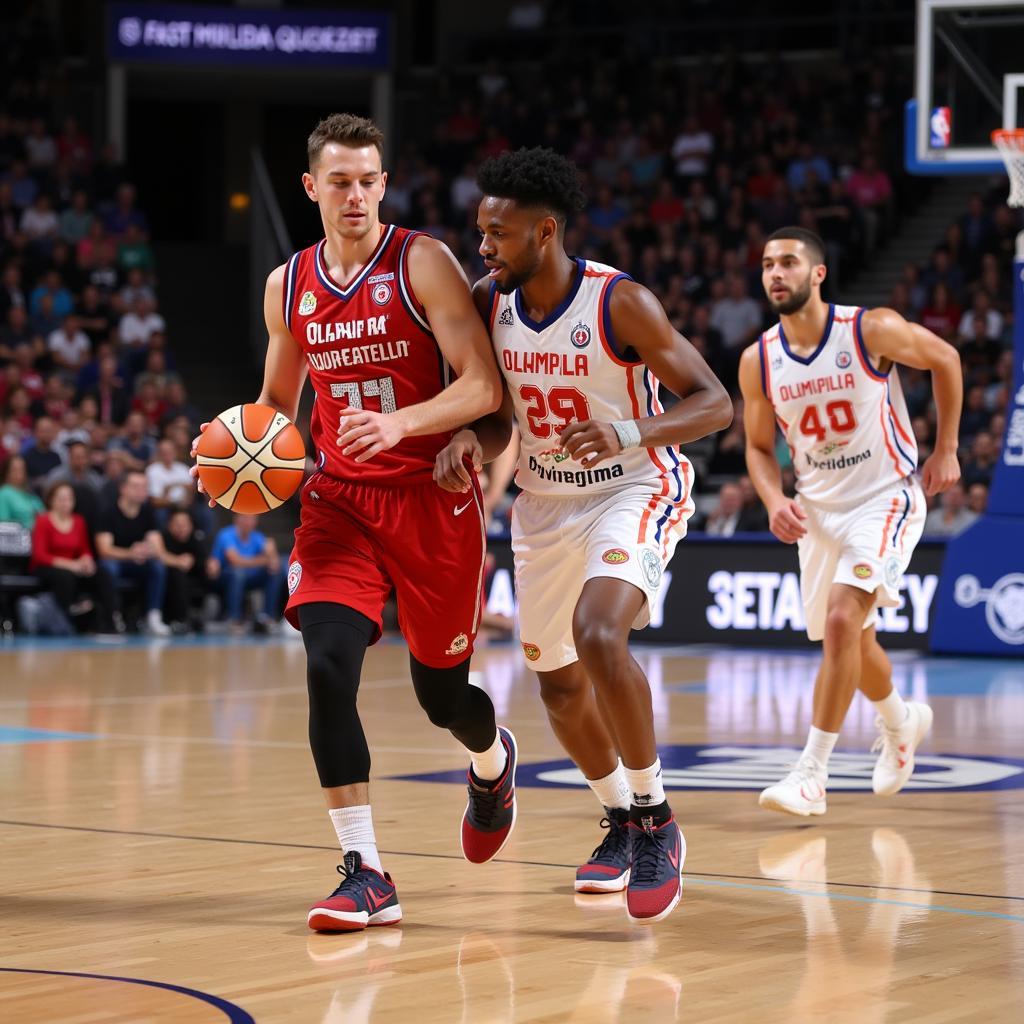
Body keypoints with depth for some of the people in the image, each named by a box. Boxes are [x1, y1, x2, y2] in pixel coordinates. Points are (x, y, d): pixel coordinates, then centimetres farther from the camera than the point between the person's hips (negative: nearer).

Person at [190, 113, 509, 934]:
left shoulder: (424, 264, -9)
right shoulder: (288, 286, 6)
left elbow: (484, 387, -16)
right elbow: (278, 399, 20)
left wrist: (398, 424, -33)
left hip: (432, 494, -3)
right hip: (340, 497, 3)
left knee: (440, 689, 8)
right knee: (327, 664, -19)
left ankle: (494, 761, 48)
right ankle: (365, 874, -15)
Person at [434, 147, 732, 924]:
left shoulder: (620, 304, -22)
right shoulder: (490, 304, -6)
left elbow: (715, 403, -22)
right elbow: (498, 415, 6)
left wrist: (628, 433, -39)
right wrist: (471, 444, -18)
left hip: (635, 490, -6)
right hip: (545, 503, 7)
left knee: (598, 636, -30)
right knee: (558, 680, 13)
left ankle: (655, 818, -13)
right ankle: (619, 823, 38)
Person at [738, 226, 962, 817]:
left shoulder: (873, 331, -18)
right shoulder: (758, 362, -7)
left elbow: (944, 359, 0)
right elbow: (759, 447, 7)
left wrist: (947, 450, 0)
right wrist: (775, 501, -13)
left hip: (886, 499, -5)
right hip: (818, 510, 5)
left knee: (842, 622, -22)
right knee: (852, 638, 17)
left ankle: (812, 775, -20)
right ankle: (902, 722, 49)